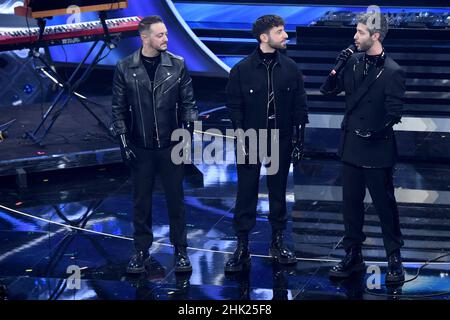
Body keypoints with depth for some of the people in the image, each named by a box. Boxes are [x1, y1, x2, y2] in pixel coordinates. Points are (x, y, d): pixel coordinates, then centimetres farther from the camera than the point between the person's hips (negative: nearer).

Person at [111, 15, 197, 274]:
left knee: (176, 199, 6)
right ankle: (142, 251, 20)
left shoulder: (177, 65, -2)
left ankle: (180, 250, 16)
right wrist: (124, 141, -2)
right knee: (141, 201, 9)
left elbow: (188, 102, 3)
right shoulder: (125, 68, -2)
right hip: (140, 147, 0)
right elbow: (119, 108, 2)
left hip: (171, 145, 0)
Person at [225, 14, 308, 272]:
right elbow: (234, 104, -3)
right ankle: (242, 247, 7)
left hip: (280, 142, 2)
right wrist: (240, 134, -10)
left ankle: (278, 242, 24)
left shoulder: (290, 68, 1)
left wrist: (299, 138, 2)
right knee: (246, 194, 1)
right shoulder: (242, 70, -6)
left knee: (278, 192, 11)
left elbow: (300, 104, 4)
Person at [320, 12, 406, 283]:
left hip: (377, 149, -6)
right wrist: (338, 68, -8)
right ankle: (353, 256, 24)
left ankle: (395, 259, 14)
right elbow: (328, 90, 7)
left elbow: (394, 113, -13)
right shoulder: (354, 62, 4)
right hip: (352, 146, 6)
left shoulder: (392, 72, -14)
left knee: (385, 204, 3)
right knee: (351, 203, 13)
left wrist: (379, 131, -23)